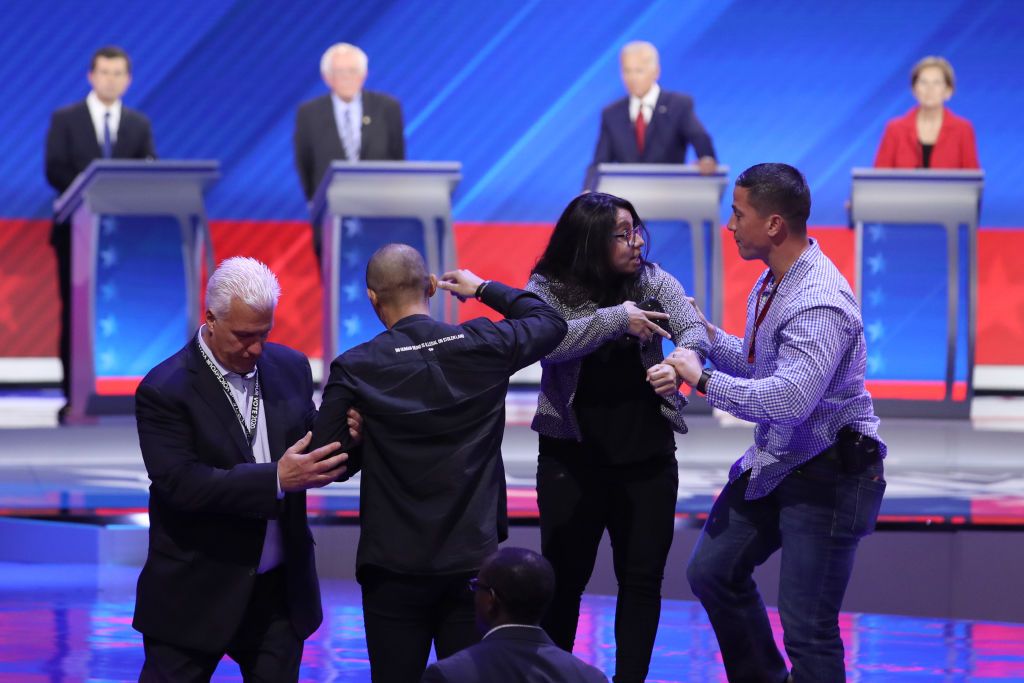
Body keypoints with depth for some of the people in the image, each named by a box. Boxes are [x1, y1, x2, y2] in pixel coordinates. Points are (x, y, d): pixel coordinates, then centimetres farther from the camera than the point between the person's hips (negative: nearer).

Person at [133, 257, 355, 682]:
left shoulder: (289, 367, 5)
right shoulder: (164, 391, -13)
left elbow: (309, 449, 11)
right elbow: (182, 483, -22)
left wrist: (340, 442, -14)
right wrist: (277, 479, -29)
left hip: (280, 590, 5)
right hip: (196, 594, -5)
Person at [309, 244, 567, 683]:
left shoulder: (354, 370, -9)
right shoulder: (482, 346, -3)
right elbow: (551, 322, 17)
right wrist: (484, 289, 27)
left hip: (394, 568, -2)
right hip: (473, 559, 2)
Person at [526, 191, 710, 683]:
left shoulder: (654, 282, 1)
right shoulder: (548, 288, -6)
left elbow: (694, 331, -12)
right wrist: (616, 319, -29)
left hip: (647, 457, 2)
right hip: (573, 458, -2)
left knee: (642, 579, 5)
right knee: (565, 578, 5)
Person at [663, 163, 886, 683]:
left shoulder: (820, 303, -26)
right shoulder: (770, 284, 6)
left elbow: (789, 399, -36)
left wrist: (703, 378, -26)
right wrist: (710, 336, 6)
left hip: (827, 474, -10)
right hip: (774, 462, 10)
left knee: (807, 625, -8)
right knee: (713, 571, 17)